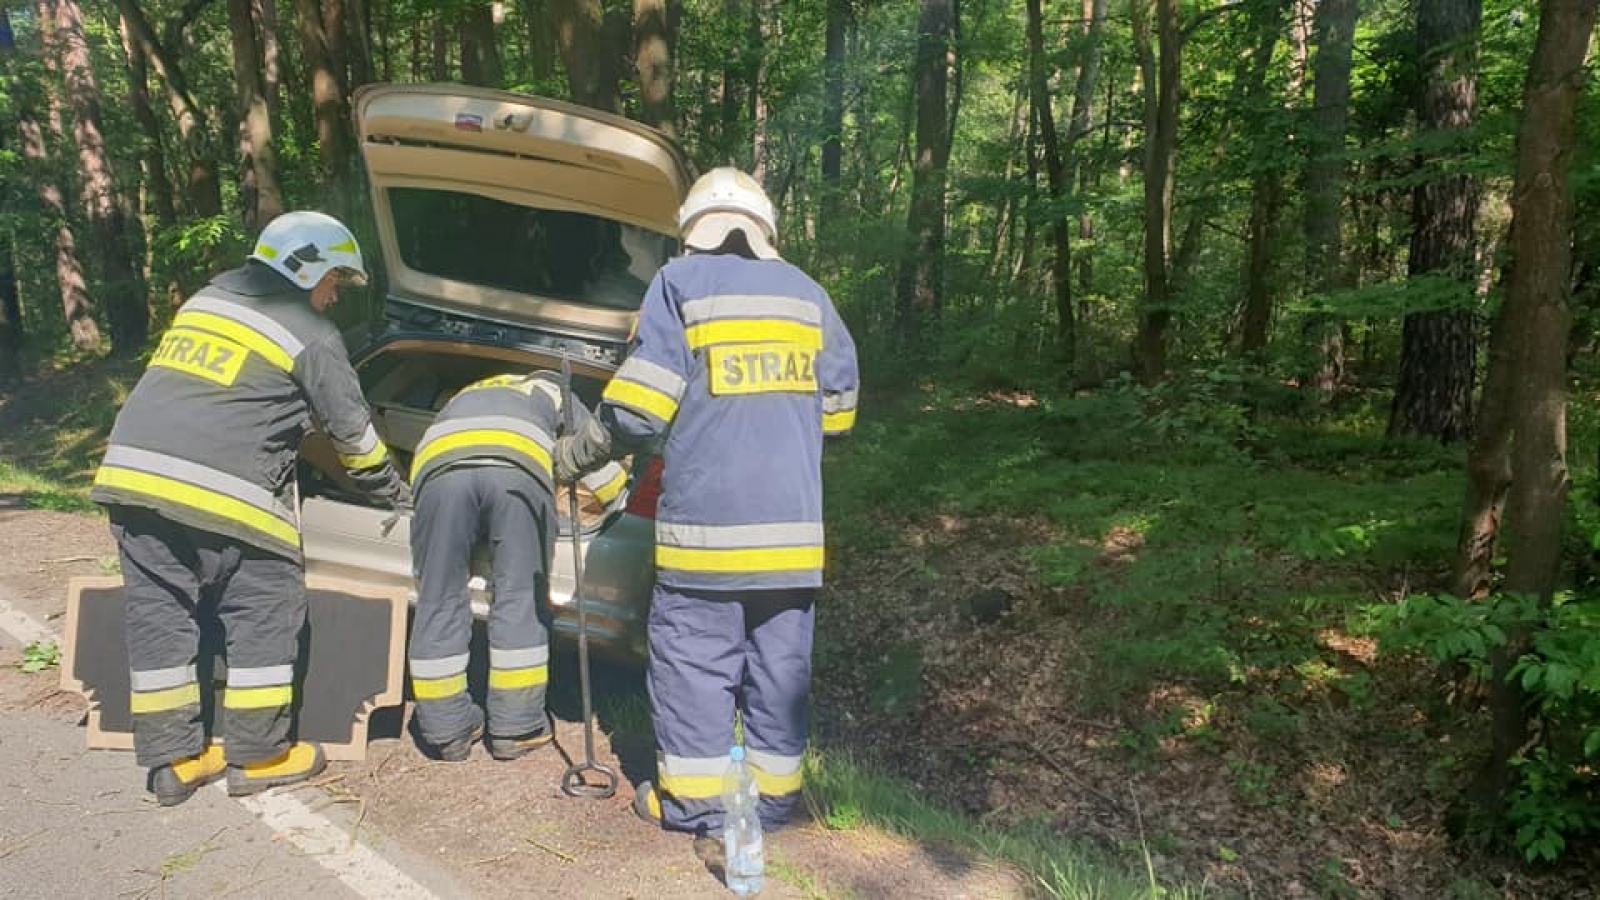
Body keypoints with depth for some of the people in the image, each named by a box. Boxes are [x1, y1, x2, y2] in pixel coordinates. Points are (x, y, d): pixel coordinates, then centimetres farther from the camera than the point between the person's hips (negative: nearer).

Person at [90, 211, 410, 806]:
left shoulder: (203, 301, 22)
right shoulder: (310, 334, 1)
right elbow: (352, 430, 5)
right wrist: (394, 492, 19)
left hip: (131, 471, 7)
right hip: (223, 492, -7)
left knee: (159, 617, 12)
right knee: (266, 616, 6)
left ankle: (173, 760, 22)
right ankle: (257, 756, 14)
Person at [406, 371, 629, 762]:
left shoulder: (465, 396, 46)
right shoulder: (555, 394, 38)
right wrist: (617, 500, 52)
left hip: (439, 464, 2)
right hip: (521, 467, -2)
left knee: (440, 600, 10)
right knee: (520, 597, 7)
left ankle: (447, 733, 18)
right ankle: (515, 729, 13)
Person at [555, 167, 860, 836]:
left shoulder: (680, 284, -3)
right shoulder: (806, 292, 11)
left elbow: (638, 407, -8)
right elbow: (837, 409, 13)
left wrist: (576, 454, 7)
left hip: (705, 517, -4)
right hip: (793, 520, 5)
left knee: (693, 660, 7)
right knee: (780, 661, 12)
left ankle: (694, 799, 15)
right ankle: (775, 792, 23)